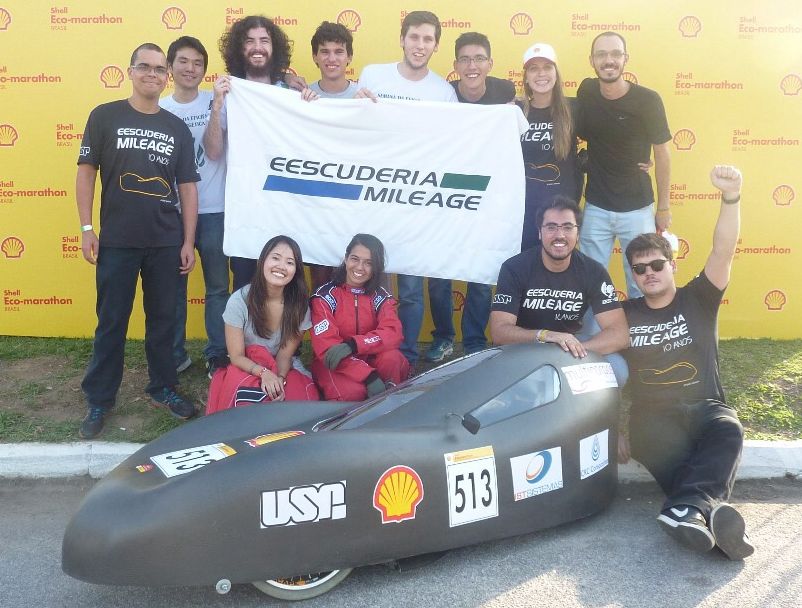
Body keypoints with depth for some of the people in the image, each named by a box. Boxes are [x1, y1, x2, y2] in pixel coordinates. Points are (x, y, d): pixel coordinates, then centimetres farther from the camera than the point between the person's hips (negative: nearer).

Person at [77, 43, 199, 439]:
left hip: (166, 242, 2)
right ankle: (99, 400, 16)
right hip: (116, 241, -2)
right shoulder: (105, 116, 1)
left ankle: (163, 388, 26)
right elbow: (86, 172, 1)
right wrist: (86, 228, -5)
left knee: (163, 318, 10)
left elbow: (187, 187, 8)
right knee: (111, 322, 5)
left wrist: (189, 241, 3)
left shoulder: (177, 128, 8)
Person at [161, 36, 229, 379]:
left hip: (212, 210, -1)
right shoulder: (159, 110, 4)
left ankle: (218, 356, 17)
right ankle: (174, 354, 24)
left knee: (217, 286, 4)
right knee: (173, 286, 9)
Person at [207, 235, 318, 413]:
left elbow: (285, 355, -6)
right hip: (244, 369, -2)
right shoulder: (240, 300, -16)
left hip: (283, 370, 2)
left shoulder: (299, 305, -10)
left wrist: (279, 378, -27)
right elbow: (237, 357, -11)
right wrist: (264, 373, -29)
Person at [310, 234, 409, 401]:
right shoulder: (325, 296, -10)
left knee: (391, 357, -28)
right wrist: (369, 377, -32)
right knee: (352, 391, -35)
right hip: (334, 365, -3)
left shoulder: (382, 297, 0)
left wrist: (353, 345, -35)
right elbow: (326, 345, -19)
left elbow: (393, 334, -17)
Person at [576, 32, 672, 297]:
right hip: (595, 208, 2)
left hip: (637, 209, -2)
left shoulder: (647, 100, -11)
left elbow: (661, 154, -3)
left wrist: (664, 207, -1)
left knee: (641, 285, 8)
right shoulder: (586, 92, -2)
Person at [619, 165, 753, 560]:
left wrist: (731, 199, -23)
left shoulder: (698, 299, 11)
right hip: (653, 415, 0)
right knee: (669, 448, -36)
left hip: (706, 406, 0)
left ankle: (688, 509, -57)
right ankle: (712, 513, -56)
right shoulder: (625, 315, 14)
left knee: (729, 431, -36)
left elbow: (723, 252, -6)